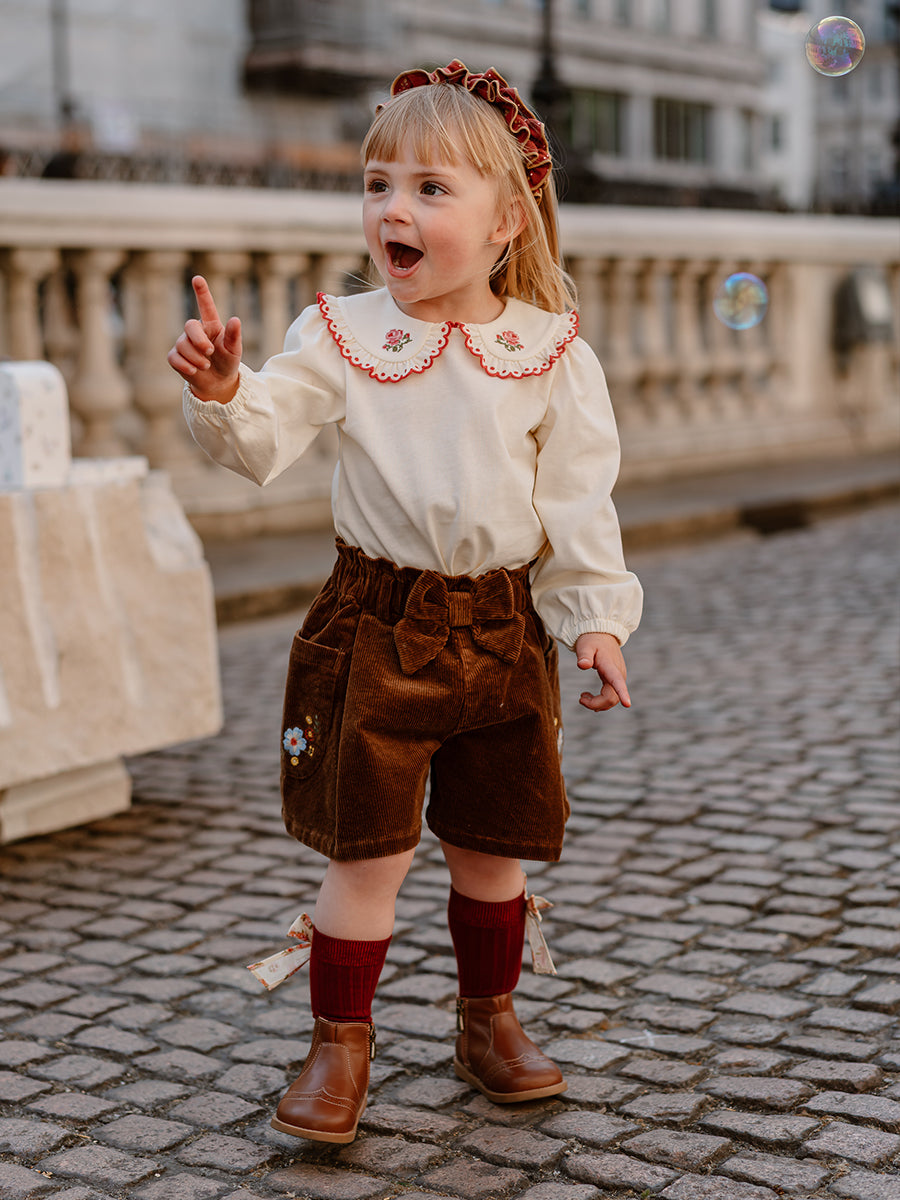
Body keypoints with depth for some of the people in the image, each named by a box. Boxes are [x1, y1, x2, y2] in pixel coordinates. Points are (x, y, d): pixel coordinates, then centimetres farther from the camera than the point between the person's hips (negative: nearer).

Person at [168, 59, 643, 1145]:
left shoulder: (549, 353, -1)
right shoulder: (341, 337, -2)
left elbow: (578, 498, 1)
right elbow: (263, 440, -11)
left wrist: (595, 616, -4)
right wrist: (221, 390, -31)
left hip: (503, 625, 2)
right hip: (377, 621, -1)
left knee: (491, 847, 13)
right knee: (368, 848, 1)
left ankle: (488, 1024, 34)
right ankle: (339, 1046, 17)